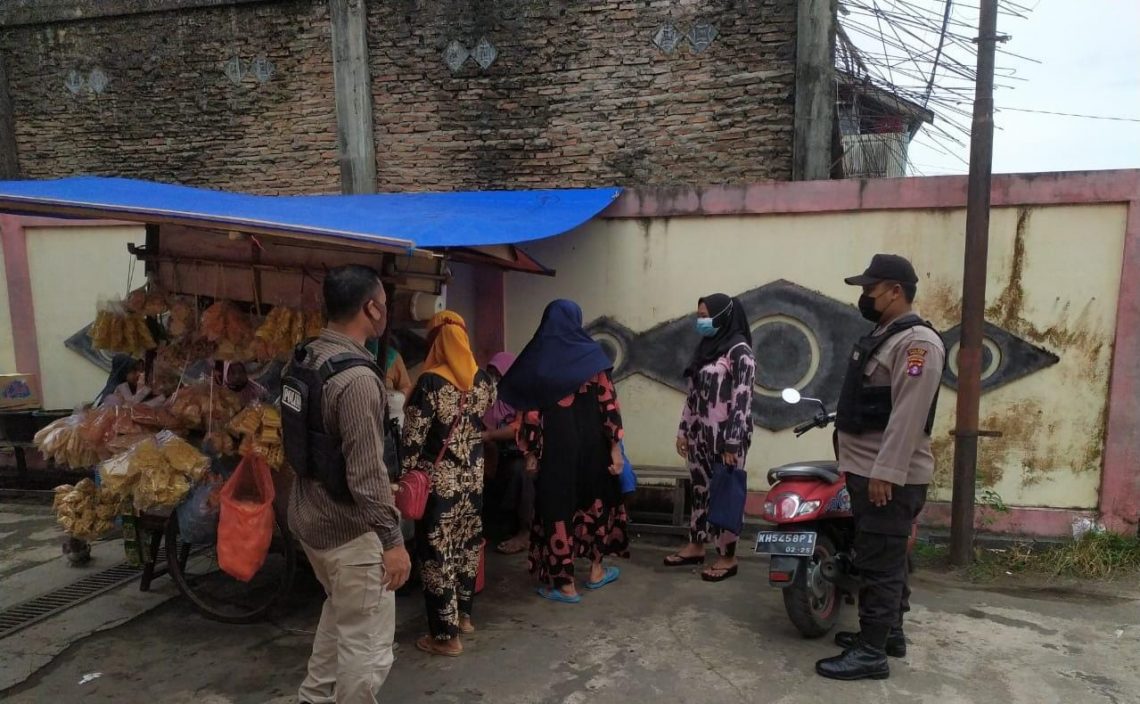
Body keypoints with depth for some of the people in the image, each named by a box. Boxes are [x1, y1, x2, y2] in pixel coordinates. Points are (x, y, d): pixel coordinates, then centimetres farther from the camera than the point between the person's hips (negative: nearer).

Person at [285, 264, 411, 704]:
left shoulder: (305, 358, 2)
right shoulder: (356, 377, -26)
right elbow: (367, 473, -26)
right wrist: (392, 539, -18)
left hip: (308, 514, 10)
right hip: (348, 527, -10)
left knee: (341, 611, 30)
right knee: (367, 644, 5)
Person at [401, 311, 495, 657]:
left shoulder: (430, 383, -18)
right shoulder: (482, 379, -1)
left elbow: (413, 440, -16)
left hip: (439, 480, -6)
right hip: (473, 476, 6)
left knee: (437, 552, 5)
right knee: (467, 545, 19)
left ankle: (445, 635, 13)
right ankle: (463, 615, 34)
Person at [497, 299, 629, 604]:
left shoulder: (536, 360, -3)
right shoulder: (592, 354, -4)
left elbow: (530, 412, -4)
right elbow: (609, 404, -7)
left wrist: (530, 452, 3)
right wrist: (615, 446, -2)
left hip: (555, 445, -1)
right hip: (592, 442, 2)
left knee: (558, 506, 6)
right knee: (596, 500, 20)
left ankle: (565, 584, 12)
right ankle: (596, 570, 30)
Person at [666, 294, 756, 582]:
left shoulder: (739, 350, -12)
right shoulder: (705, 347, 12)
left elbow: (742, 401, -16)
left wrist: (732, 444, -19)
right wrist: (683, 431, 14)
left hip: (725, 436, -7)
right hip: (700, 434, 8)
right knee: (701, 491, 15)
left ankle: (728, 557, 13)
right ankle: (695, 547, 27)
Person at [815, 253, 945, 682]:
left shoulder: (917, 342, -16)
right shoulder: (881, 337, 16)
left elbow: (908, 416, -24)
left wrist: (885, 473, -26)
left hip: (891, 477, -10)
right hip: (868, 471, 10)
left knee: (879, 564, -5)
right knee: (884, 559, 18)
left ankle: (871, 652, 3)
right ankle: (888, 633, 31)